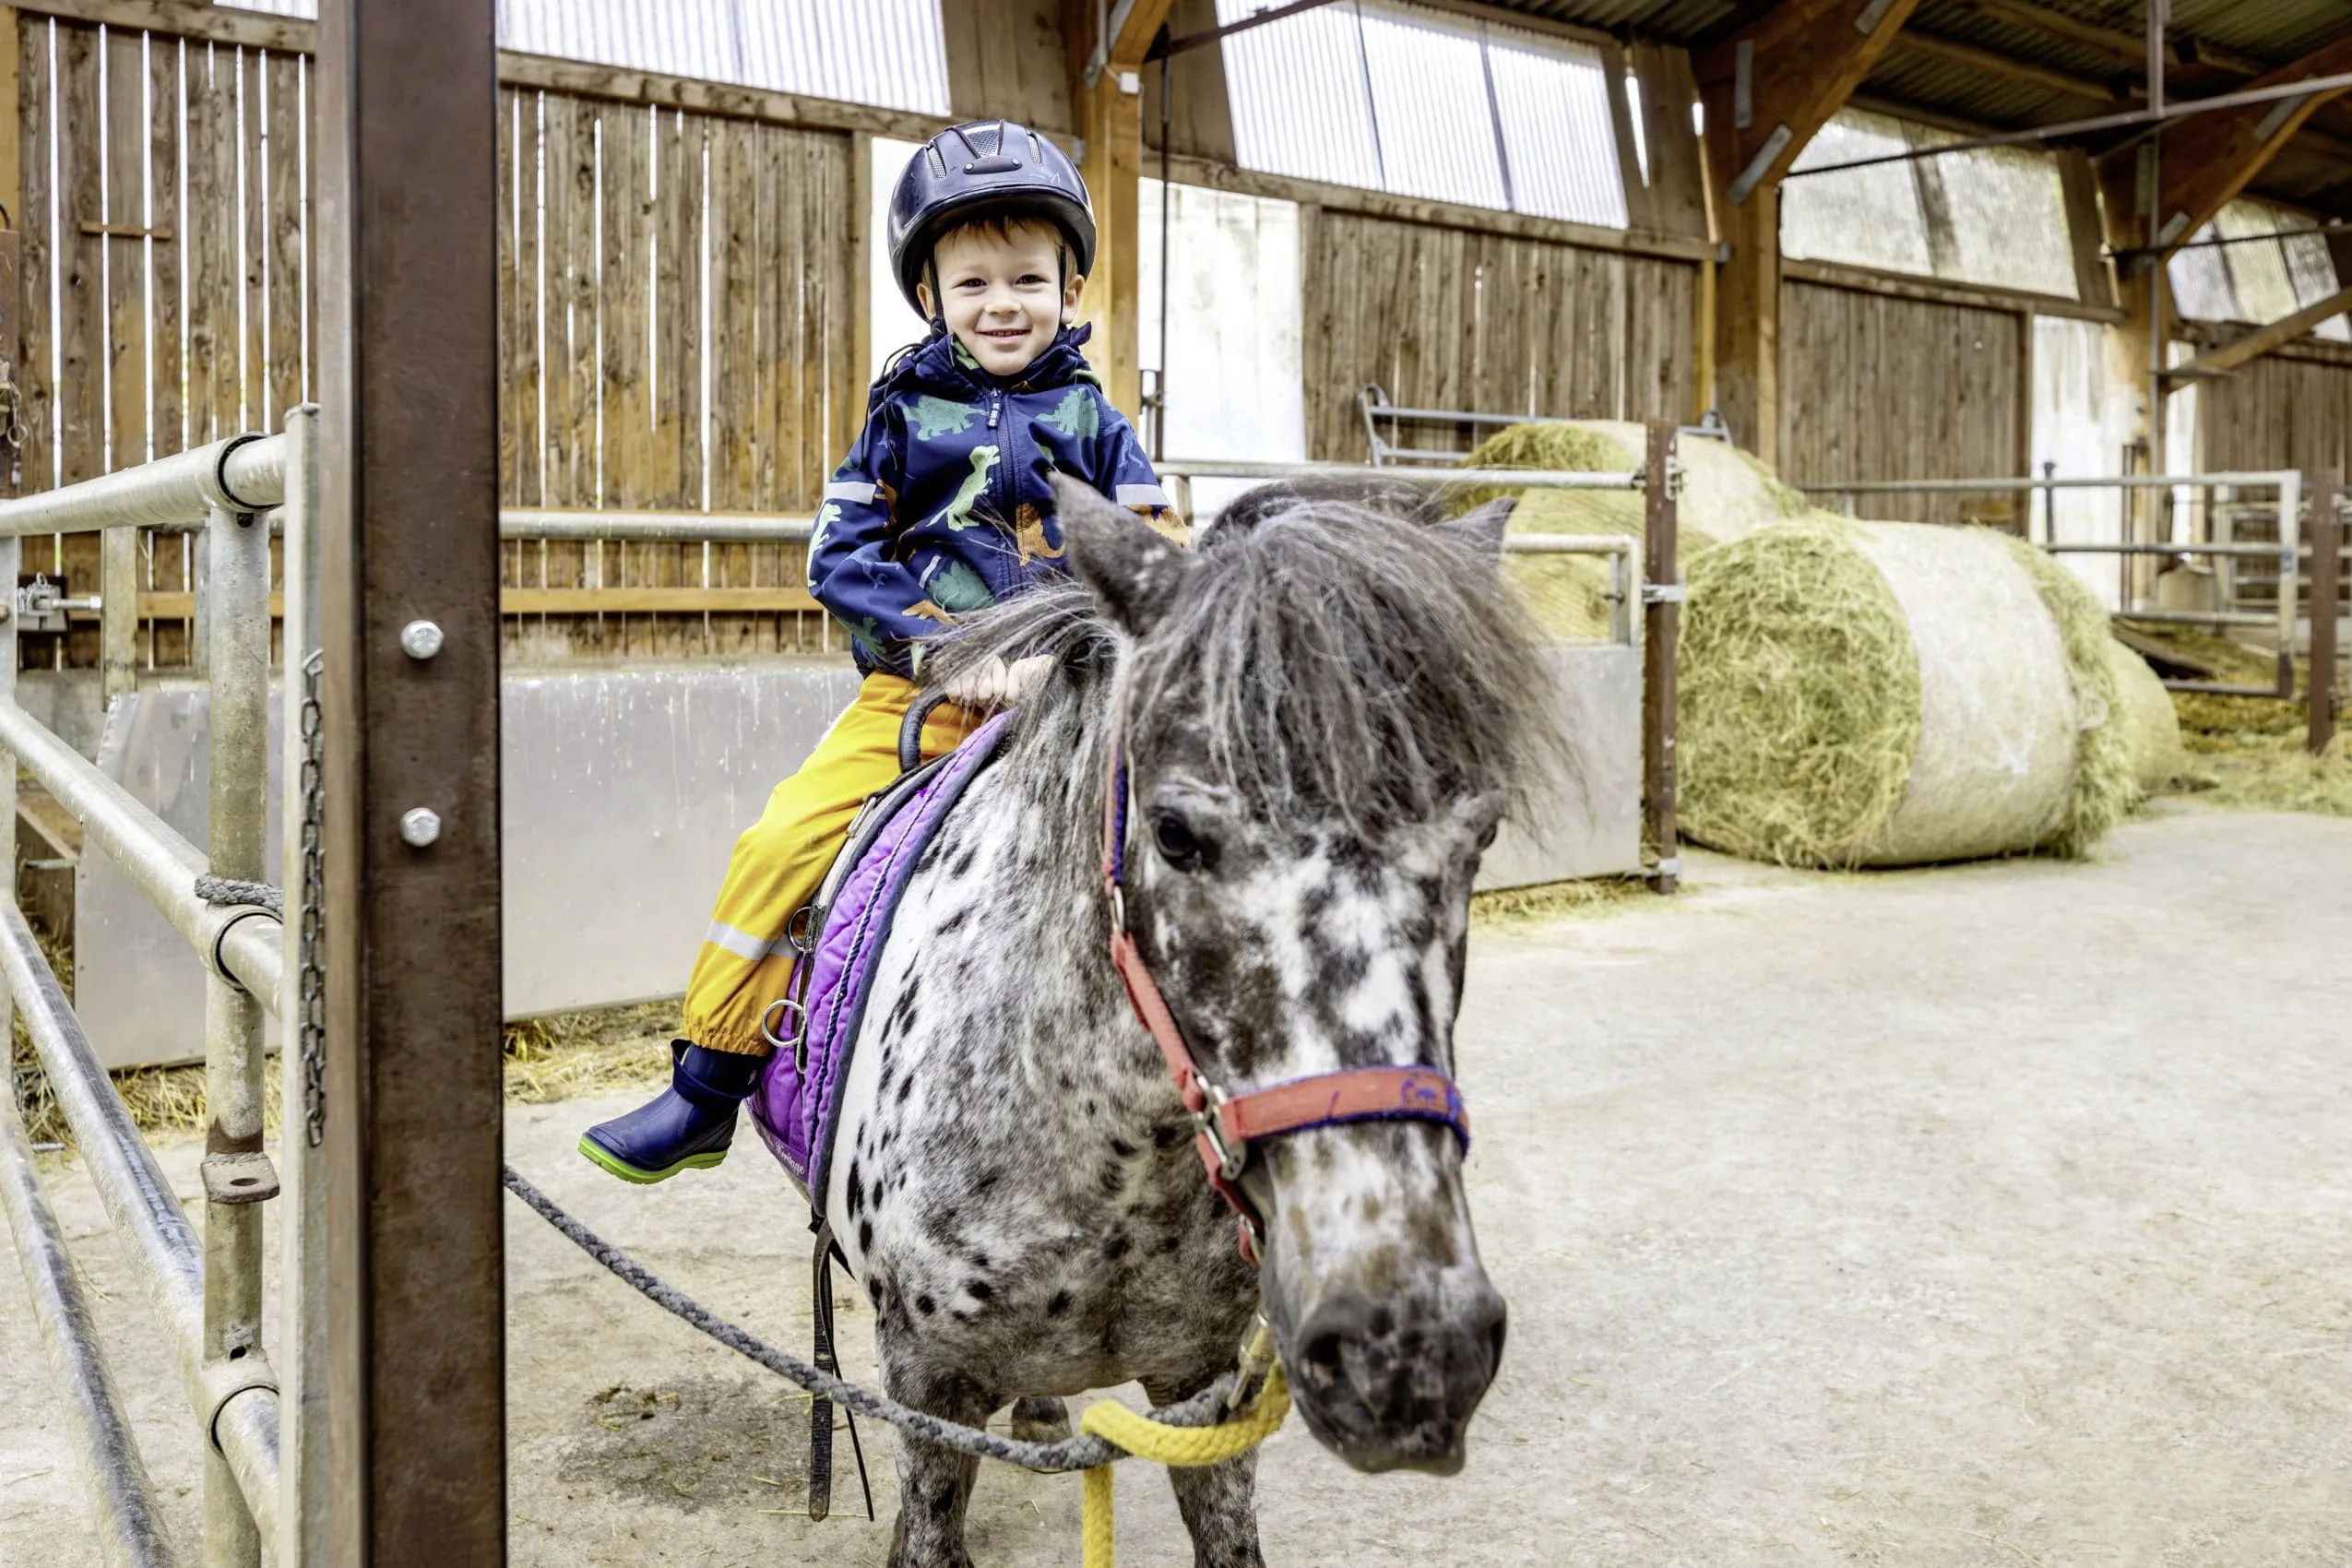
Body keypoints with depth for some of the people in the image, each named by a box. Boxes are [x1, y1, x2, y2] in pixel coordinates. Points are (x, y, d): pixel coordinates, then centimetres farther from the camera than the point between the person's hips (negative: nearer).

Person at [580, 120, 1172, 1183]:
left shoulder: (1090, 422, 9)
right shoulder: (908, 415, 8)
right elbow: (840, 554, 1)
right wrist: (950, 647, -13)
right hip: (913, 697, 0)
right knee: (781, 843, -14)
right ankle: (704, 1092, -1)